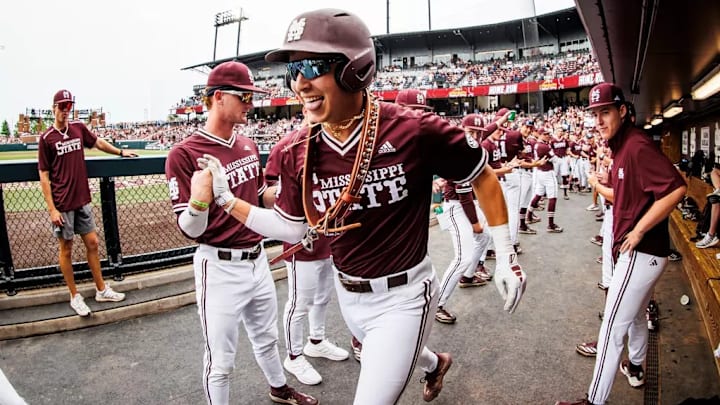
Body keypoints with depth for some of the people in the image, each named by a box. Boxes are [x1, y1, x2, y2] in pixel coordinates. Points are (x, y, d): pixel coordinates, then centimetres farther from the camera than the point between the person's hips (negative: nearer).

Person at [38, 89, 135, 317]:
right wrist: (52, 209, -12)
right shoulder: (46, 138, -8)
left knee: (92, 244, 10)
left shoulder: (79, 129, 4)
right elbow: (44, 177, -8)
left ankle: (101, 290, 22)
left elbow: (97, 142, 26)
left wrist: (120, 152, 33)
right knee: (66, 249, 7)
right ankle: (74, 296, 19)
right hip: (62, 205, -5)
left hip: (83, 200, 5)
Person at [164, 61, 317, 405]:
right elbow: (190, 230, -17)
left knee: (267, 337, 27)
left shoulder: (249, 146, 5)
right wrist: (198, 202, -37)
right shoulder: (184, 154, -16)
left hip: (257, 259, 7)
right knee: (221, 361, 7)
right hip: (220, 267, -7)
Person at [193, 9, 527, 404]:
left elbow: (483, 177, -8)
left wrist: (505, 256, -6)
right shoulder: (299, 152, -10)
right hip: (347, 294, 6)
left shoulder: (414, 130, -23)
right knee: (390, 358, 33)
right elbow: (294, 229, 1)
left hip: (403, 296, -5)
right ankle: (434, 363, 67)